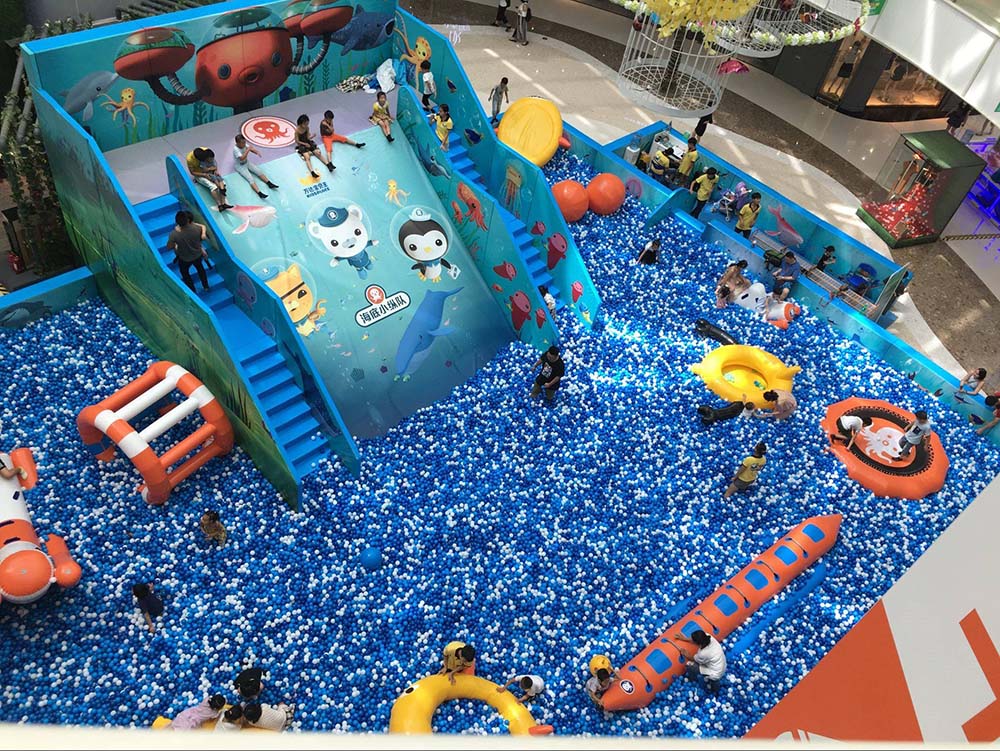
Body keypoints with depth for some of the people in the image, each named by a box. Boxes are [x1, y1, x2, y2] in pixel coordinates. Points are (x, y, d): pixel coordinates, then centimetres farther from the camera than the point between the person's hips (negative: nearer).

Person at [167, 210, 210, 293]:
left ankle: (193, 292, 43)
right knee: (200, 268, 33)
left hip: (185, 259, -2)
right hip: (198, 255, 2)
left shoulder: (174, 234, -35)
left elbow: (169, 247, -19)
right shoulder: (196, 228, -30)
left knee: (185, 273, 28)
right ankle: (206, 286, 51)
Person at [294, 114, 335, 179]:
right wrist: (305, 144, -16)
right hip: (301, 145, -5)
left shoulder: (307, 128, -1)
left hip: (308, 142, 5)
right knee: (307, 157, -26)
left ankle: (329, 165, -23)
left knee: (318, 153, -14)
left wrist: (312, 136, -19)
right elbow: (297, 141, -11)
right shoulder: (297, 130, -15)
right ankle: (312, 172, -45)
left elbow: (308, 138, 1)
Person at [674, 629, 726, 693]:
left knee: (690, 665, -4)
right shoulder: (708, 637, -19)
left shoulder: (703, 653, -32)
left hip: (715, 674, -7)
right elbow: (698, 641, 4)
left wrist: (685, 654, 7)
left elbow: (693, 659, -9)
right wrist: (684, 639, 10)